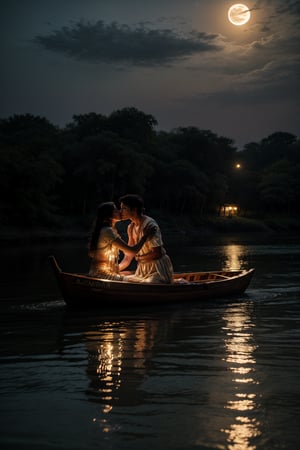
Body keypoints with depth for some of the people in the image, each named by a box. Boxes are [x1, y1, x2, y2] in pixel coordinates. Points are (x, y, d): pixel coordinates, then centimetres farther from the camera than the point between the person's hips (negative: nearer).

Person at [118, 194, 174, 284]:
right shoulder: (131, 228, 9)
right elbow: (128, 258, 11)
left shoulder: (149, 224, -16)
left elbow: (157, 253, -19)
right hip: (143, 271, 8)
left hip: (158, 270, -8)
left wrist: (139, 258, -8)